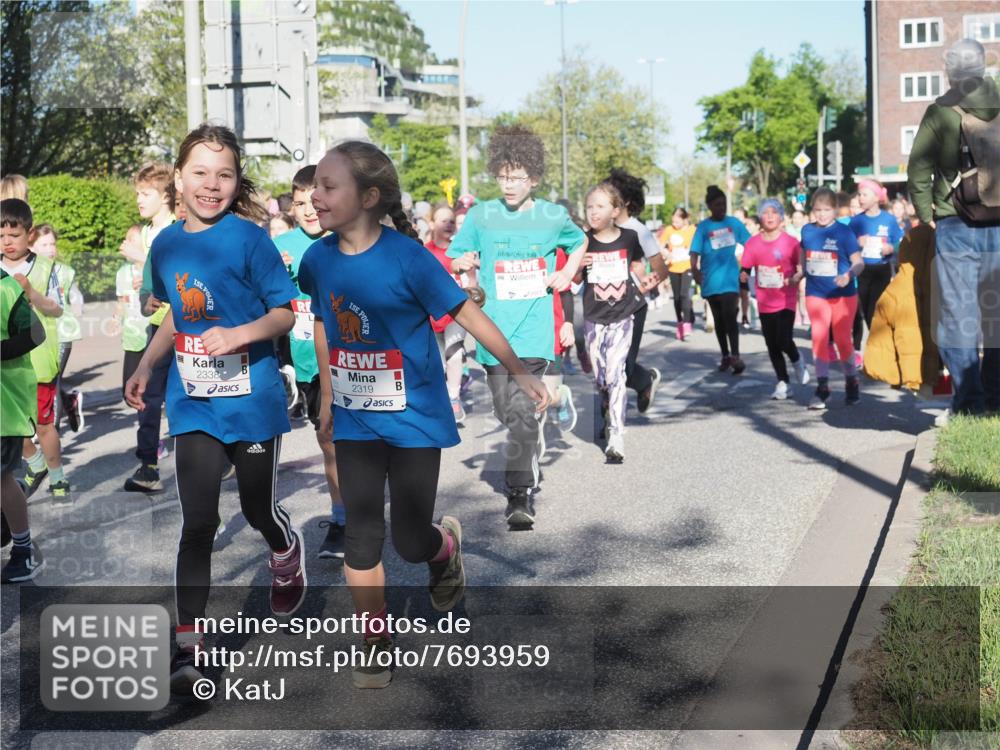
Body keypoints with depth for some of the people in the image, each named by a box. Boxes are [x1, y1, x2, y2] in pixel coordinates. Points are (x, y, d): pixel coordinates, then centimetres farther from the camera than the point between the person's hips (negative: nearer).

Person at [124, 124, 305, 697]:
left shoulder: (249, 239, -10)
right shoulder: (166, 245, 5)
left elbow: (285, 313, -8)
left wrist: (238, 334, -25)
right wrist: (146, 367, 11)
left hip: (252, 398, -3)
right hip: (194, 402, 3)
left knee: (258, 508, 13)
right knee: (198, 520, -3)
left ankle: (289, 556, 49)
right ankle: (188, 644, 0)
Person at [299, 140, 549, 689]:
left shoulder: (406, 256, -18)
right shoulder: (318, 260, -4)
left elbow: (468, 316, -11)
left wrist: (519, 372, -7)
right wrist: (327, 399, 18)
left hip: (414, 420, -4)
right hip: (355, 422, 4)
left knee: (410, 542, 0)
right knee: (361, 540, 3)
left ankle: (446, 543, 37)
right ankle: (375, 644, 18)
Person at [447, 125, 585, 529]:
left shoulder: (553, 216, 3)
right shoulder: (481, 215, 2)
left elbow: (580, 242, 23)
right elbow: (455, 259, 8)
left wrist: (567, 274, 8)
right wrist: (463, 262, -13)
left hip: (533, 329, -2)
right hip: (493, 329, 2)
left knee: (522, 411, -14)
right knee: (507, 412, 10)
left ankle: (520, 494, -11)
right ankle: (531, 463, 35)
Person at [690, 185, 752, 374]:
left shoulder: (734, 223, 2)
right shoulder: (703, 227, -4)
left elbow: (749, 244, 7)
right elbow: (695, 252, -10)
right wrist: (694, 270, -26)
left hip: (730, 278, -1)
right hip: (711, 280, 1)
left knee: (729, 316, -14)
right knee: (719, 319, 12)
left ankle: (735, 356, -15)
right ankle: (725, 356, 23)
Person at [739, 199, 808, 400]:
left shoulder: (790, 242, -6)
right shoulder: (753, 243, 1)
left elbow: (801, 269, -2)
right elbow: (746, 269, 5)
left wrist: (795, 278, -22)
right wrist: (744, 276, -17)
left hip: (786, 301, -3)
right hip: (765, 302, 3)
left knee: (784, 340, -14)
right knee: (772, 346, 8)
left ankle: (797, 361, 20)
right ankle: (782, 382, 22)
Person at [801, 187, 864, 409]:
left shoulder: (844, 231, -9)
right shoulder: (807, 231, 2)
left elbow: (858, 262, -11)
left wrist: (848, 276, -29)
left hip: (843, 294, -3)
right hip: (816, 294, 3)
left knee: (843, 339, 7)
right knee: (819, 338, -2)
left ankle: (852, 381, 26)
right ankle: (822, 387, 3)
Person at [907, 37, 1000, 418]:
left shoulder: (941, 112, -5)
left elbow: (918, 170, -6)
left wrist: (925, 215, 5)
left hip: (955, 226, -3)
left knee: (957, 315, 1)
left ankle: (969, 404, -2)